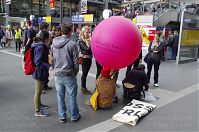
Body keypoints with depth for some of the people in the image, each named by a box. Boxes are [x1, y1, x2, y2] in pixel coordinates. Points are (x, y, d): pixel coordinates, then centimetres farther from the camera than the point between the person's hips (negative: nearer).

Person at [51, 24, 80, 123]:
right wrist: (75, 72, 5)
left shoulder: (54, 44, 4)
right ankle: (74, 117, 21)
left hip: (58, 75, 5)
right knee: (72, 96, 9)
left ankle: (62, 117, 25)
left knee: (60, 97, 13)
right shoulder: (72, 44, -14)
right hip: (69, 75, -5)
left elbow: (52, 59, 10)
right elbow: (75, 61, -10)